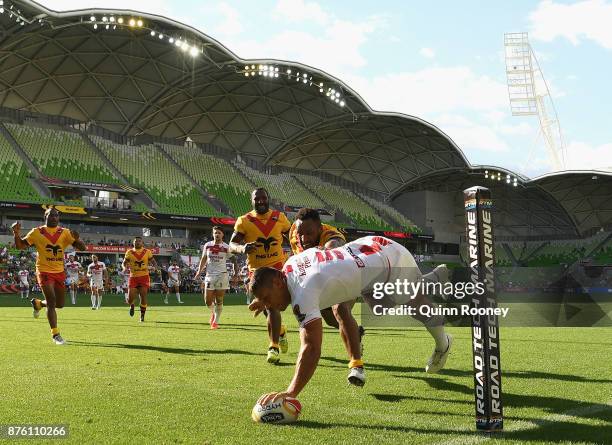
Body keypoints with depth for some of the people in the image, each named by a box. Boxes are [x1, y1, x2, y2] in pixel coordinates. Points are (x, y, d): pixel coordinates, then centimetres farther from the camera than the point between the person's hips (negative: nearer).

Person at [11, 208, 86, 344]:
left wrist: (77, 239, -23)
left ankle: (37, 303, 43)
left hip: (60, 272, 4)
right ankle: (55, 334, -3)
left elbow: (82, 248, -1)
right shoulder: (37, 232, -2)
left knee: (60, 304, 13)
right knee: (52, 303, -12)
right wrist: (16, 234, -18)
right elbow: (20, 246, 2)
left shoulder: (65, 233, 3)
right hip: (44, 271, -4)